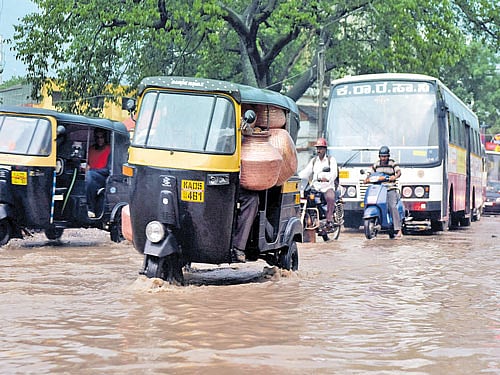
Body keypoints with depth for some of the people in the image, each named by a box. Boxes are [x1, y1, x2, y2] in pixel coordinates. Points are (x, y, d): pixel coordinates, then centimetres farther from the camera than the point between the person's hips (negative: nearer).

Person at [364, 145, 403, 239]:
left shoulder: (392, 163, 3)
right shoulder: (376, 165, 15)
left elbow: (399, 171, -11)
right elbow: (371, 173, 21)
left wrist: (395, 176, -33)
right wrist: (367, 179, -1)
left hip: (390, 189, -5)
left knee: (393, 207, -20)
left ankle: (399, 230, -24)